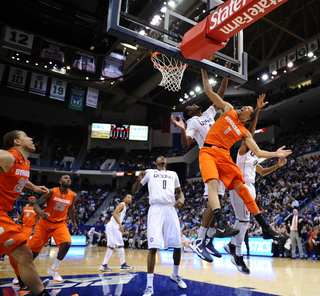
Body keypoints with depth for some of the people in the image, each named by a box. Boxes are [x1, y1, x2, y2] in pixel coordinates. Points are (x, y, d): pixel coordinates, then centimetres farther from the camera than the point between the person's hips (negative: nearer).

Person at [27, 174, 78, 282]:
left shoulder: (73, 195, -5)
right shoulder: (52, 192, -15)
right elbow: (37, 205, -14)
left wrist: (73, 221, 27)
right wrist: (41, 213, -36)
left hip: (60, 224, 2)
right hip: (45, 222, -2)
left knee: (66, 244, -22)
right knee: (34, 247, -1)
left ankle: (53, 269, 0)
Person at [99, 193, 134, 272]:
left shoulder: (124, 207, 22)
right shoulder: (122, 205, -7)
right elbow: (114, 213, -23)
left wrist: (120, 227, 25)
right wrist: (120, 224, -30)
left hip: (114, 226, 10)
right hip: (113, 226, -10)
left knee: (111, 246, 11)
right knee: (120, 245, -8)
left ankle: (104, 265, 13)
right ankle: (123, 265, -2)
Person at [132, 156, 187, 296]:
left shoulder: (173, 174, 22)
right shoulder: (150, 172, 14)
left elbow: (179, 191, 28)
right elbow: (134, 191, 12)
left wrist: (182, 198, 3)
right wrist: (139, 179, -10)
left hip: (171, 210, 3)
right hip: (156, 210, -3)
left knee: (177, 245, 4)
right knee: (153, 247, -12)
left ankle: (175, 275, 30)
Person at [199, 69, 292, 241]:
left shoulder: (245, 133, 15)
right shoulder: (228, 109, 13)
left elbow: (258, 152, 12)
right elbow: (209, 92, 11)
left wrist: (275, 154, -1)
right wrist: (204, 72, 8)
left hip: (224, 156, 3)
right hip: (208, 152, -3)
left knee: (242, 189, 0)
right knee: (213, 184, -29)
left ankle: (265, 229, 7)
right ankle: (221, 225, -40)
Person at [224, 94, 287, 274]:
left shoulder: (254, 157, 21)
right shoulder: (243, 150, -4)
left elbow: (262, 172, 32)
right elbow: (251, 130, -16)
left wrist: (277, 166, 21)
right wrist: (257, 110, -21)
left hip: (250, 188, 9)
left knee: (243, 220, 13)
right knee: (244, 220, -10)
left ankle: (231, 245, 28)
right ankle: (238, 256, -4)